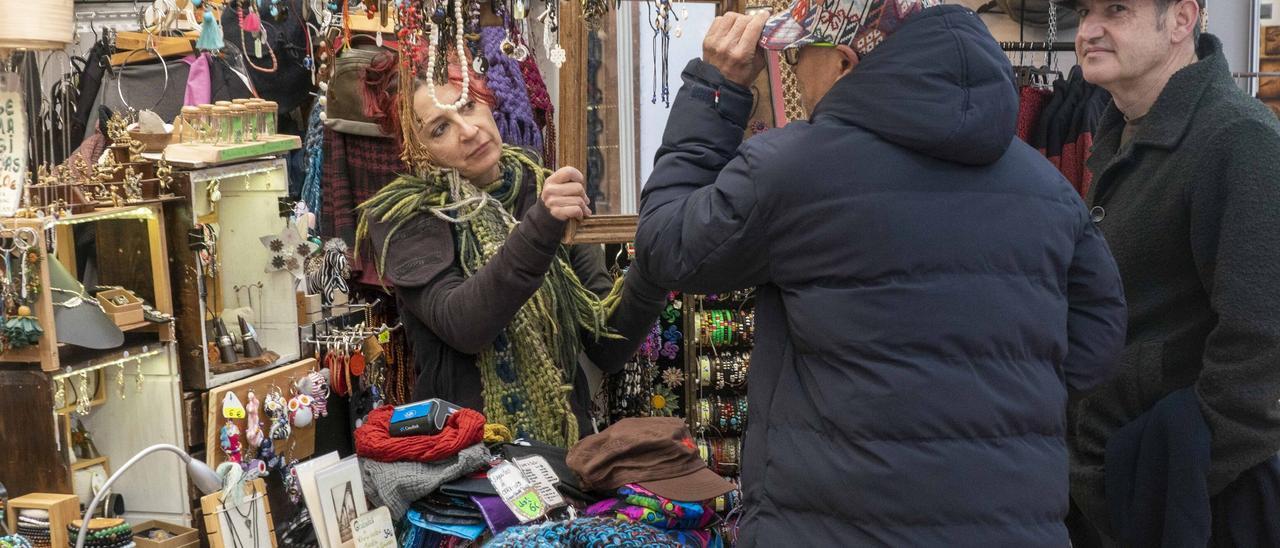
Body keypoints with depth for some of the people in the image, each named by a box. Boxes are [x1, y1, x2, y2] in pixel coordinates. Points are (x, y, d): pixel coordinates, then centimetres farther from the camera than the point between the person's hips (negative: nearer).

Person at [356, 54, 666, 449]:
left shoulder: (554, 197, 5)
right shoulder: (406, 220, -2)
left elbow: (608, 349, 1)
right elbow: (460, 326, -20)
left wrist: (650, 275, -15)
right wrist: (538, 228, -29)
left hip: (565, 443, 2)